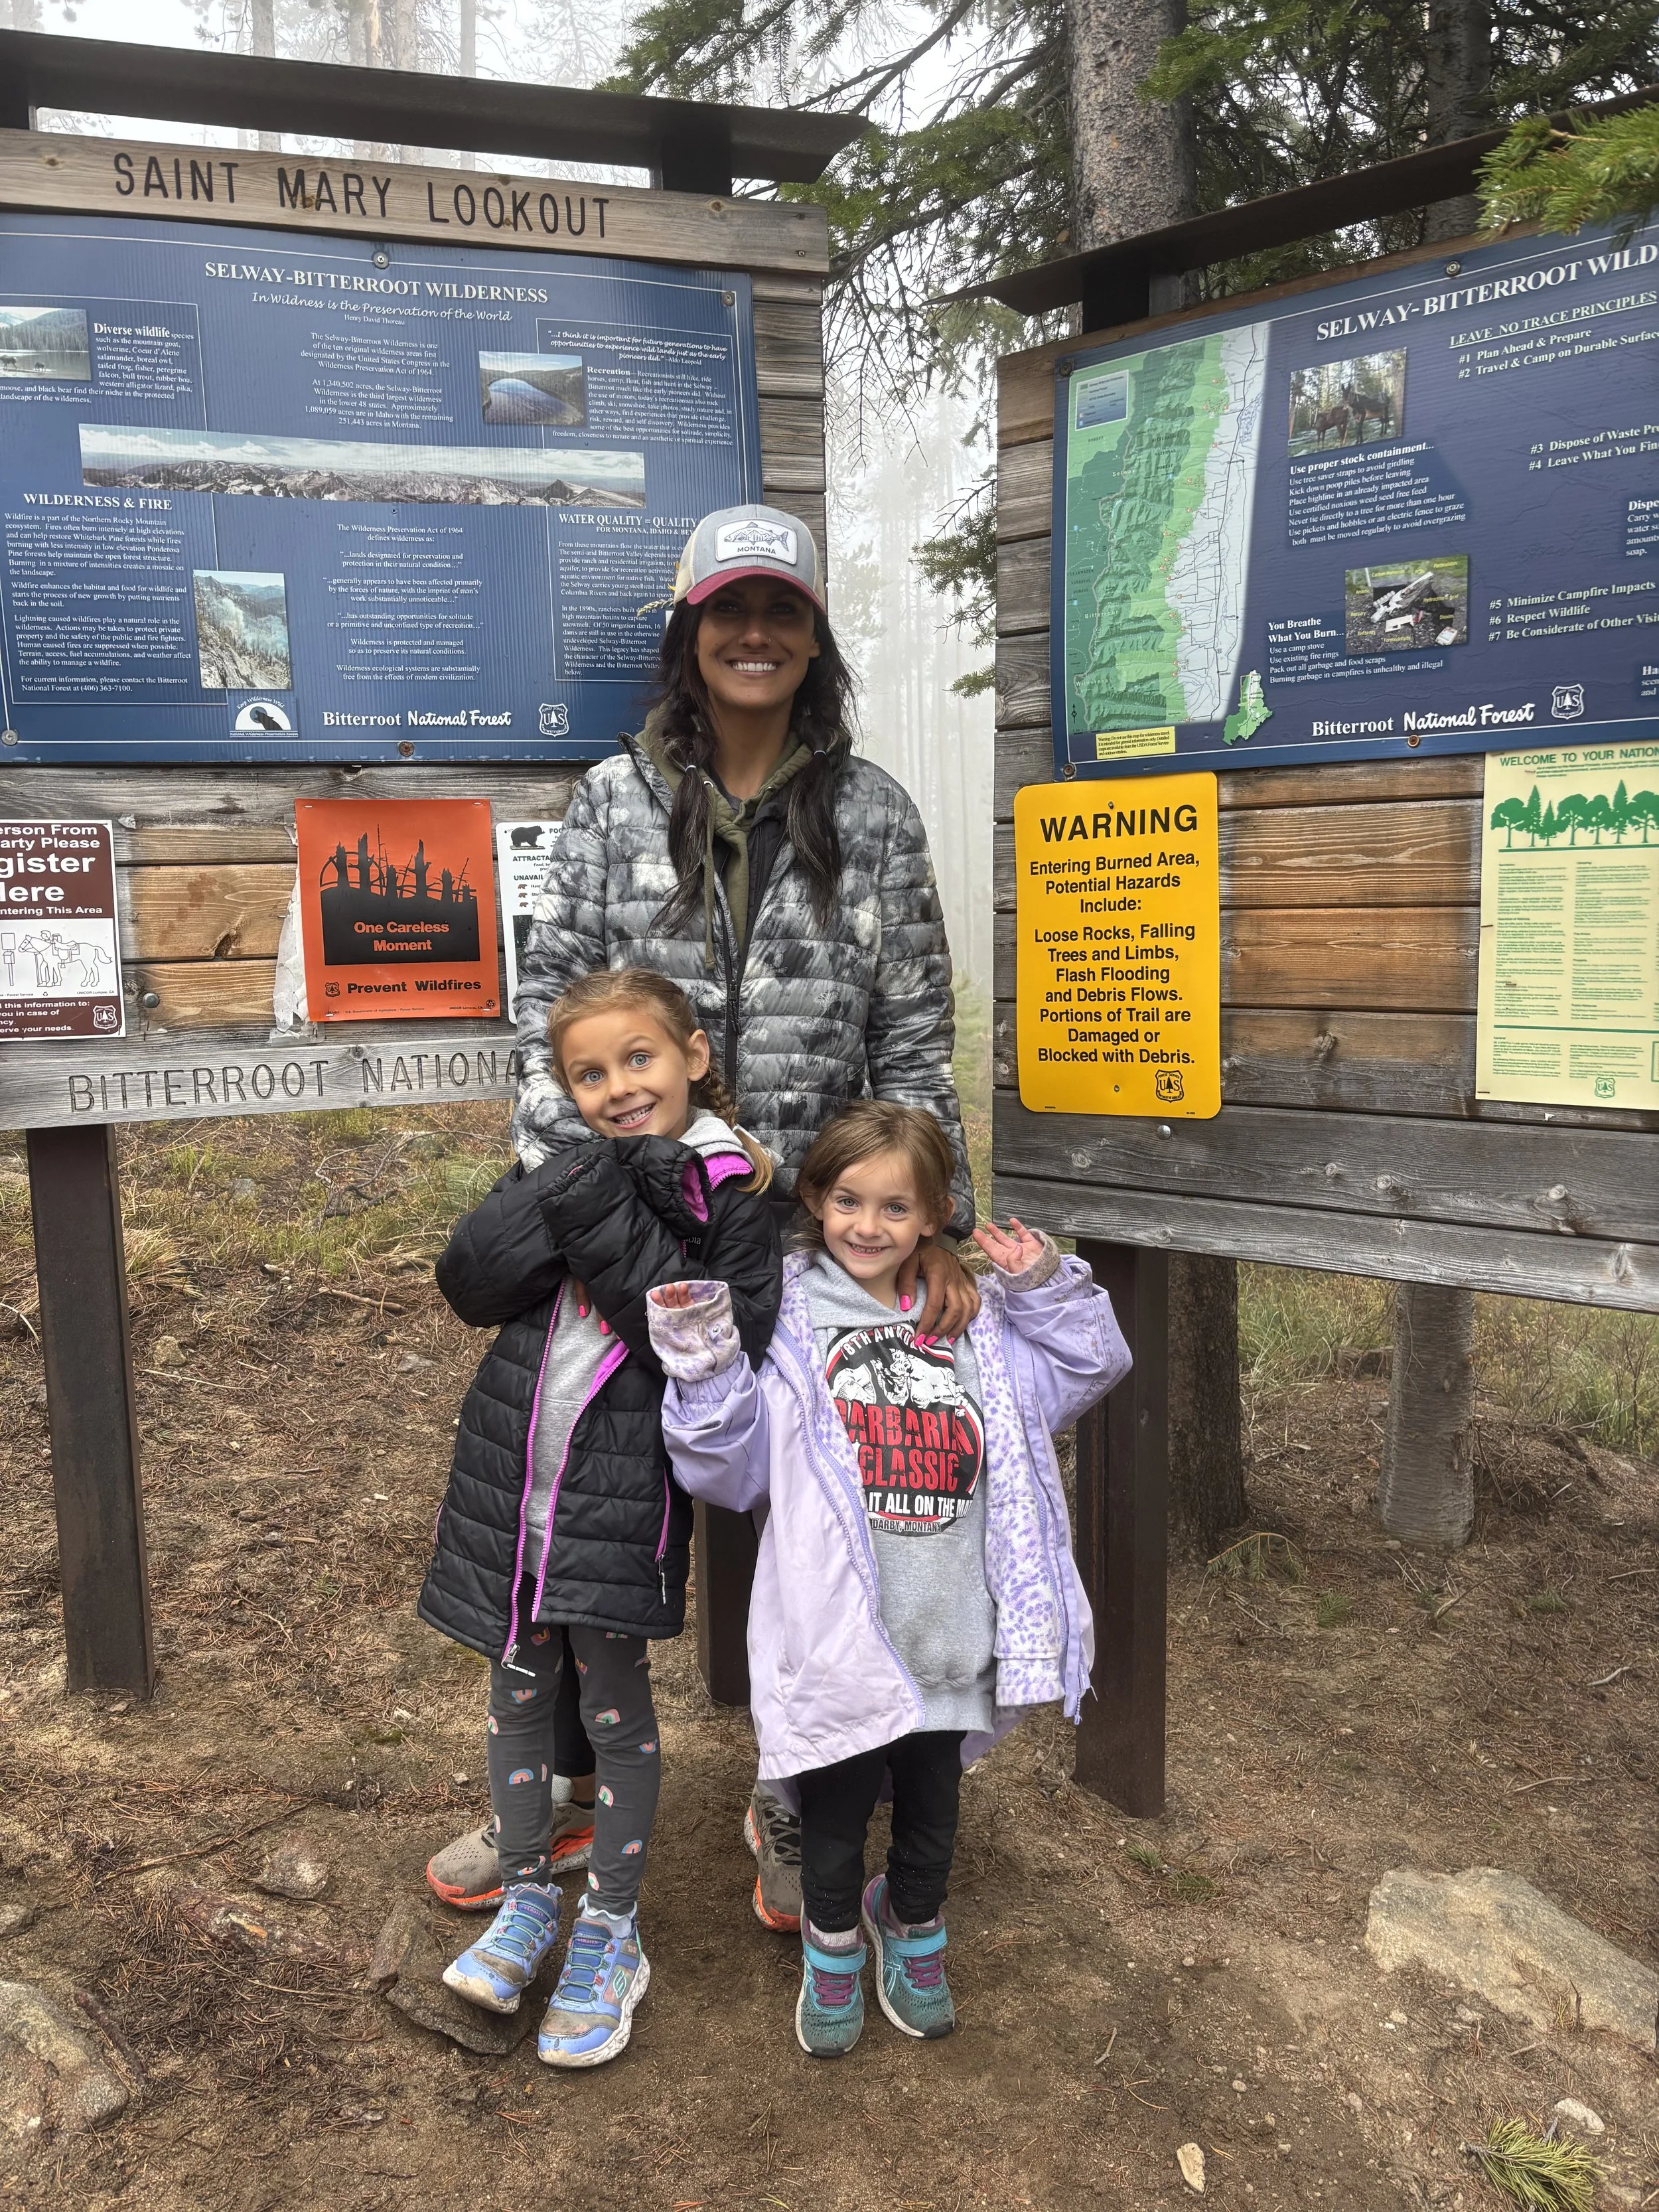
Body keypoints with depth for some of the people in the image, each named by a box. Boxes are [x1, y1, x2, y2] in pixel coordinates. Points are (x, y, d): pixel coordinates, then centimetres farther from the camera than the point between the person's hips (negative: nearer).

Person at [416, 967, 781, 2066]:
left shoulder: (730, 1195, -9)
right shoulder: (567, 1172, 3)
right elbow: (470, 1284, -9)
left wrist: (610, 1225, -27)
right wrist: (574, 1188, -23)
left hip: (622, 1499, -4)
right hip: (512, 1482, 5)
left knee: (616, 1711, 11)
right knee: (519, 1695, 19)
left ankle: (611, 1934, 31)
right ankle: (528, 1896, 41)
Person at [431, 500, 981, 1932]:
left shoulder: (873, 815, 2)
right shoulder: (616, 800, 3)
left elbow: (914, 1037, 1)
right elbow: (550, 1006, 1)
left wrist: (931, 1224, -7)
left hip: (817, 1225, 0)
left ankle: (799, 1815, 34)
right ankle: (558, 1780, 36)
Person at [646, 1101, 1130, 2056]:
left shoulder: (974, 1323, 0)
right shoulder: (788, 1325, -10)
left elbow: (1089, 1368, 10)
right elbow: (728, 1464, -11)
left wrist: (1045, 1288, -6)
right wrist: (705, 1369, -28)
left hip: (950, 1645, 3)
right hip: (837, 1645, -3)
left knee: (932, 1815, 24)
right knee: (836, 1818, 19)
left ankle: (915, 1938, 53)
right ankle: (833, 1955, 48)